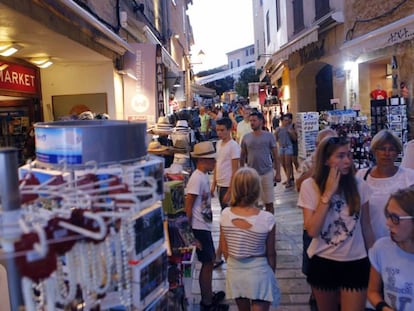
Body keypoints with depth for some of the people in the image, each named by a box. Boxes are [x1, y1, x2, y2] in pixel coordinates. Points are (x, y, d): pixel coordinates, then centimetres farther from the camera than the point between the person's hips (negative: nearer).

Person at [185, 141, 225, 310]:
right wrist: (189, 231, -19)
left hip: (205, 227, 9)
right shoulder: (197, 178, -20)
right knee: (207, 263, 1)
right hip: (199, 228, -9)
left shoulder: (203, 176, 8)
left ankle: (209, 296, 34)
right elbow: (188, 206, -21)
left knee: (209, 262, 19)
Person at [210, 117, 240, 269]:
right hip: (220, 185, 8)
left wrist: (229, 192, -17)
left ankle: (218, 256, 0)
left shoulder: (234, 146, -14)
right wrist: (213, 184, 14)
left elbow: (235, 171, -15)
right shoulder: (218, 144, 10)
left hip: (228, 187, -8)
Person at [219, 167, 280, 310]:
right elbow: (271, 253, -9)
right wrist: (272, 272, 9)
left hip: (234, 271, 4)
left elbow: (224, 248, -2)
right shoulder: (267, 219, -21)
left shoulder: (225, 215, -14)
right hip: (258, 271, -3)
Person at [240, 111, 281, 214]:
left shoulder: (269, 136, -2)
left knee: (269, 203, 8)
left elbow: (275, 156, 0)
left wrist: (278, 173, -3)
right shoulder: (246, 137, 2)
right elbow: (242, 157, 9)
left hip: (267, 173, -1)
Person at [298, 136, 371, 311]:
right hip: (322, 263, 0)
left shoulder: (359, 186, -7)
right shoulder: (310, 186, -12)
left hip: (356, 263, 0)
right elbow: (312, 230, -19)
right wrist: (328, 193, -21)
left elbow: (365, 226, 4)